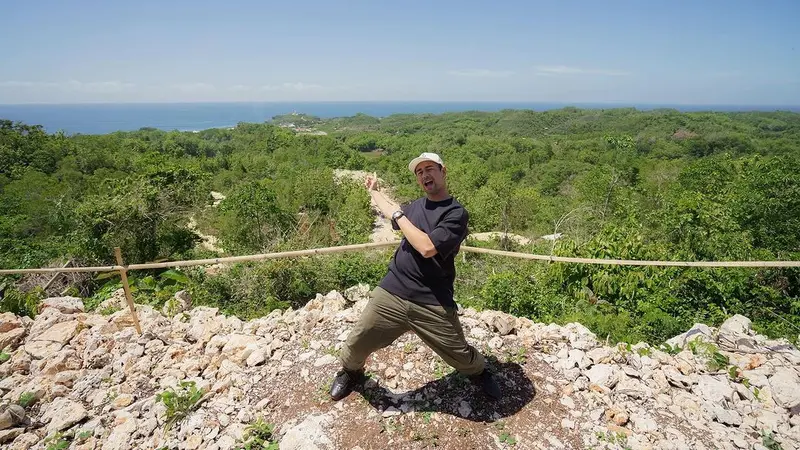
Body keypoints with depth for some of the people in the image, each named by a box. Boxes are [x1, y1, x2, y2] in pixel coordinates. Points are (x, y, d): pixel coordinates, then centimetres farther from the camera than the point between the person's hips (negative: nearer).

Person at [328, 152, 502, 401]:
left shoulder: (456, 213, -10)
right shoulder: (415, 206, 11)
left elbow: (428, 247, -23)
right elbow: (393, 215, 35)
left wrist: (398, 215, -14)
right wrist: (374, 191, 42)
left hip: (433, 304, -4)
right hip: (391, 294, 5)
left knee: (460, 354, 8)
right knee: (358, 342, 8)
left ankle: (479, 372, 44)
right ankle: (350, 371, 42)